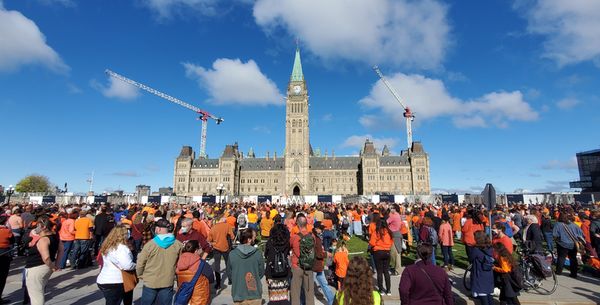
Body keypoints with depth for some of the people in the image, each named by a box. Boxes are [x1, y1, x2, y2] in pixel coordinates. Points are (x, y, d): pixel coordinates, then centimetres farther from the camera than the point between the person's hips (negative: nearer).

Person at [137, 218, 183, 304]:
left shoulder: (150, 244, -16)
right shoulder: (178, 244, -10)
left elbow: (140, 263, -7)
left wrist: (140, 275, 12)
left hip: (150, 282, -1)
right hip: (168, 282, 1)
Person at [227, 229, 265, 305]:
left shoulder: (232, 254, -13)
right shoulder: (258, 253, -16)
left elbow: (229, 274, 0)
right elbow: (261, 272, -3)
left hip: (238, 295, 1)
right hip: (255, 295, -1)